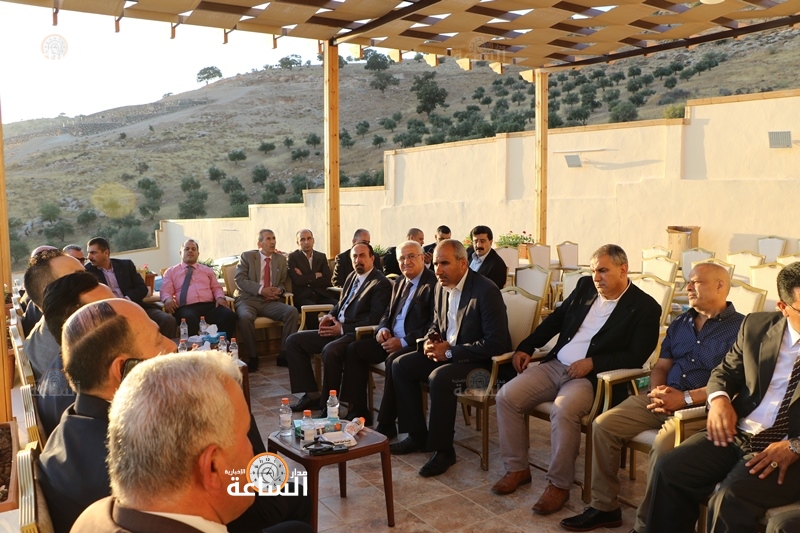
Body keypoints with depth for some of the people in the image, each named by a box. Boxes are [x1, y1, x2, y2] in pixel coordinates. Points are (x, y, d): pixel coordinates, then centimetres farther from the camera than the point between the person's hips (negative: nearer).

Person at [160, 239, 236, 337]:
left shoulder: (207, 270, 29)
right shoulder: (171, 271, 21)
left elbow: (216, 288, 24)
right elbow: (166, 291, 11)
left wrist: (220, 297, 0)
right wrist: (168, 299, -14)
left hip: (210, 306, 3)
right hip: (186, 308, -3)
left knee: (230, 316, -31)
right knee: (190, 319, -43)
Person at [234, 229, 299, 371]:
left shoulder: (281, 259, 16)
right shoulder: (247, 256, 5)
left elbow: (282, 283, 21)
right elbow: (240, 280, -5)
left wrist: (279, 290, -5)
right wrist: (261, 290, -18)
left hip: (270, 301, 3)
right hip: (248, 299, -3)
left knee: (292, 311, -25)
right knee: (245, 317, -37)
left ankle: (284, 355, -16)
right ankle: (252, 357, -17)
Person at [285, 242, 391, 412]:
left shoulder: (381, 284, -10)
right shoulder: (352, 276, 16)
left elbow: (374, 320, -17)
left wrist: (342, 328, -17)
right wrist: (330, 315, 2)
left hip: (357, 334, -9)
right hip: (337, 329, 9)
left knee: (330, 350, -37)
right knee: (293, 341, 2)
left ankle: (328, 403, -19)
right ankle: (312, 395, 2)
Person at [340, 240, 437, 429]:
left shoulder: (433, 284, -11)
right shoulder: (399, 284, 17)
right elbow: (388, 313, 24)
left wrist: (403, 341, -21)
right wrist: (383, 328, 1)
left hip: (416, 343, -9)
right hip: (392, 340, 9)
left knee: (394, 360, -35)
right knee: (354, 349, -1)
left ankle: (386, 424, -23)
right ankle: (359, 412, 3)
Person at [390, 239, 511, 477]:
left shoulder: (486, 291, -21)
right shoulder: (441, 287, 3)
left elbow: (496, 343, -25)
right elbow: (436, 325, 20)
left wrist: (450, 351, -24)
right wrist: (430, 341, -5)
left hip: (481, 361, -9)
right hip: (446, 352, 9)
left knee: (439, 377, -33)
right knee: (400, 365, -2)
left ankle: (443, 450, -14)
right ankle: (417, 436, 8)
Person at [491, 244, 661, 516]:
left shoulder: (645, 308, -5)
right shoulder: (585, 286, 11)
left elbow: (636, 357, -11)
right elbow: (556, 318, 18)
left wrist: (592, 363, -19)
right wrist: (526, 347, 8)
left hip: (593, 377, -6)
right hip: (555, 365, 6)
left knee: (563, 411, -35)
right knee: (507, 396, -12)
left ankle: (559, 485, -14)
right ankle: (517, 468, 3)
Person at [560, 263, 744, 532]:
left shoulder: (740, 327, -4)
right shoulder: (680, 323, 18)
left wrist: (686, 398, -19)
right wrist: (657, 391, -4)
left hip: (701, 406, -7)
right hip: (663, 399, 7)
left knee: (663, 444, -34)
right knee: (604, 425, -10)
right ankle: (604, 506, 1)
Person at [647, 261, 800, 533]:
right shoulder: (756, 325, 8)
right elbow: (726, 371, 17)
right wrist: (719, 398, -5)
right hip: (736, 434, 5)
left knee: (730, 500, -29)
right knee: (669, 470, -16)